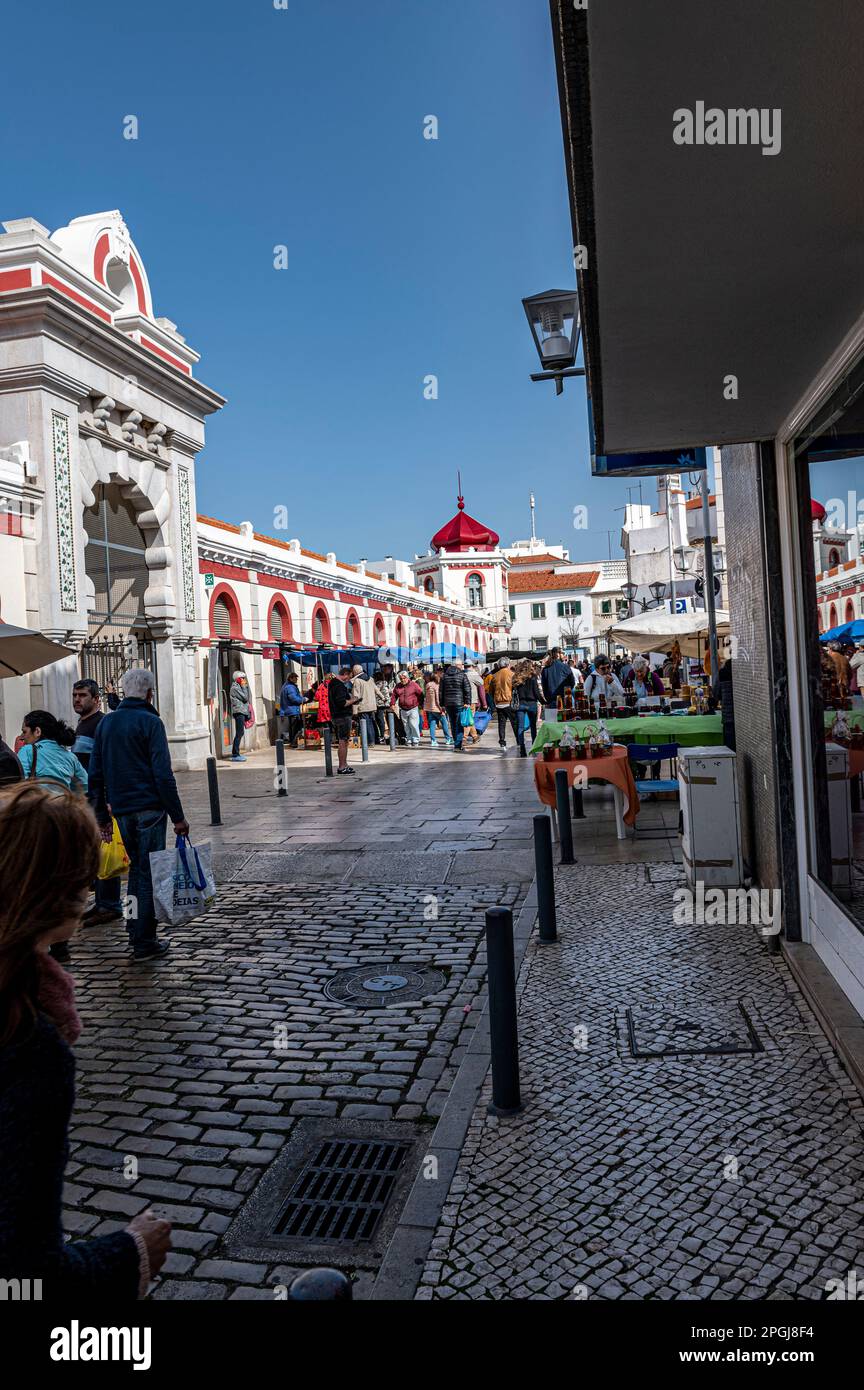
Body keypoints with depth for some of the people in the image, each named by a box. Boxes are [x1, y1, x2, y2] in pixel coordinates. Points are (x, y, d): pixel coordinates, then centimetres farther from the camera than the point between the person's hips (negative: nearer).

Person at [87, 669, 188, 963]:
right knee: (149, 872, 0)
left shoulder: (106, 723, 11)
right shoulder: (150, 722, -8)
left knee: (136, 866, 20)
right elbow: (163, 774, -14)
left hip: (120, 809, 6)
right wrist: (178, 817, -11)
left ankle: (134, 929, 24)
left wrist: (101, 816, 18)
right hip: (149, 808, -6)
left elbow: (95, 774, 13)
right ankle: (144, 943, 4)